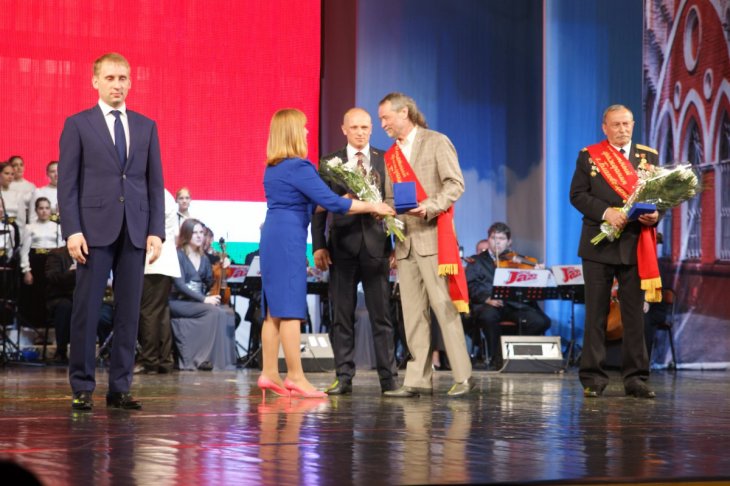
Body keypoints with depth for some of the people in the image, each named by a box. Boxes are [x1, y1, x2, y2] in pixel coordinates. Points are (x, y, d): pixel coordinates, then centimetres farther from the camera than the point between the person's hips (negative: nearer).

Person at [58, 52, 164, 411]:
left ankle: (120, 388, 9)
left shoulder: (146, 127, 13)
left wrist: (156, 231, 2)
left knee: (129, 313, 3)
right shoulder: (78, 125, 4)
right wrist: (72, 230, -10)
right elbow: (67, 183, -1)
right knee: (86, 310, -2)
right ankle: (82, 388, 4)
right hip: (95, 229, -3)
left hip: (135, 232, 3)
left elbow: (155, 183, 11)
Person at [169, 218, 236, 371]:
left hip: (198, 302, 6)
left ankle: (226, 362, -25)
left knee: (227, 312, -22)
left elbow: (211, 284, 14)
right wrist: (203, 299, -23)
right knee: (214, 312, -30)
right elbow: (179, 284, -15)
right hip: (178, 302, -6)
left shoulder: (204, 259, 17)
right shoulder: (178, 255, -4)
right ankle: (210, 359, -28)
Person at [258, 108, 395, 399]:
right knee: (290, 309, -7)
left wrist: (343, 201, 24)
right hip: (289, 237, -9)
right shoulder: (298, 167, -13)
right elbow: (331, 203, -16)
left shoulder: (272, 168, 14)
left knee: (274, 309, 9)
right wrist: (372, 207, -7)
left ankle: (270, 373, 10)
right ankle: (295, 377, -6)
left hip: (272, 236, 9)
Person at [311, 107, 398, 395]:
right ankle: (344, 377, 9)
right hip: (342, 248, 1)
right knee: (342, 316, 4)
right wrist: (318, 246, -1)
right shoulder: (329, 163, 7)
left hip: (376, 246, -1)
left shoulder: (385, 161, 7)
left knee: (381, 315, 1)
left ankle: (388, 378, 4)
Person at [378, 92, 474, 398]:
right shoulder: (391, 155, 18)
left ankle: (463, 376, -6)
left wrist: (429, 207, -21)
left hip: (432, 235, -6)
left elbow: (455, 184, -7)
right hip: (405, 240, 6)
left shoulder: (436, 142, 0)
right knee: (413, 312, 4)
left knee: (443, 306, -10)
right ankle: (419, 380, 6)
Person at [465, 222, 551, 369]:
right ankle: (497, 359, -21)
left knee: (541, 321, -23)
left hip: (516, 304, 2)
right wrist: (487, 298, -20)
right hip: (488, 306, -2)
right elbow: (471, 286, -2)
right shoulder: (477, 261, 15)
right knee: (489, 316, -38)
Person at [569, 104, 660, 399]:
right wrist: (606, 212, -16)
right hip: (599, 245, -1)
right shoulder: (588, 156, 6)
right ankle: (592, 378, 5)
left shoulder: (649, 156, 12)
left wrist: (655, 215, -12)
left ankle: (635, 378, 8)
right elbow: (577, 195, -1)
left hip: (635, 246, 1)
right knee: (596, 314, 1)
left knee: (635, 314, 3)